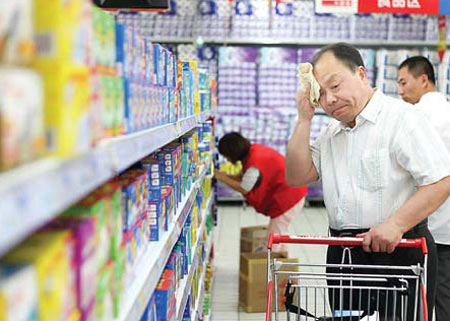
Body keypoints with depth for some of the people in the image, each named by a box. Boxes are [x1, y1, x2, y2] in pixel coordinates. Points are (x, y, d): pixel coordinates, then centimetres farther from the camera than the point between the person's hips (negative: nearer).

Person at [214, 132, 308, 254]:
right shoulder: (253, 149, -1)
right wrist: (224, 176, -2)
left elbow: (243, 189, -17)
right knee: (281, 233, 23)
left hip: (287, 198, -10)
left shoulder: (254, 165, -29)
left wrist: (222, 177, -11)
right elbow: (244, 178, 7)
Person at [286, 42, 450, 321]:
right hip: (342, 255, 7)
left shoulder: (400, 118, -10)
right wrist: (305, 119, 0)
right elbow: (297, 177, 5)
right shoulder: (331, 134, 15)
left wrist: (395, 224, -25)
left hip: (398, 251, -6)